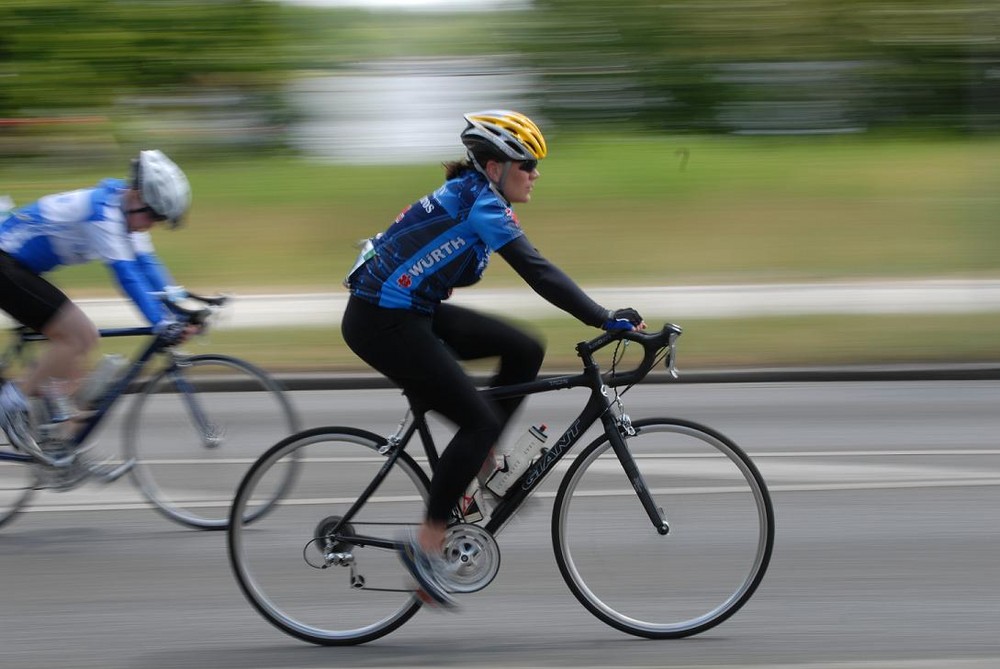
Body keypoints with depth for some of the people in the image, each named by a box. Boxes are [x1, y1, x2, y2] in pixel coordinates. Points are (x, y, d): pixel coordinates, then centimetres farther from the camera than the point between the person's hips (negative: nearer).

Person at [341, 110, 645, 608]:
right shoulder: (481, 203, -17)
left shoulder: (470, 197, 13)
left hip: (411, 314, 9)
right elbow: (537, 272, -25)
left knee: (525, 350, 5)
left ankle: (480, 464, 11)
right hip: (381, 323, -9)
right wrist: (605, 320, -27)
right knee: (479, 420, -11)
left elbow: (533, 270, 19)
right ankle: (426, 543, -8)